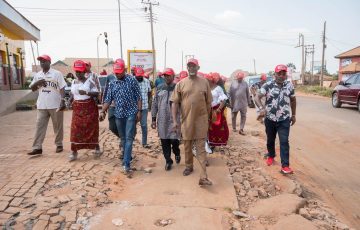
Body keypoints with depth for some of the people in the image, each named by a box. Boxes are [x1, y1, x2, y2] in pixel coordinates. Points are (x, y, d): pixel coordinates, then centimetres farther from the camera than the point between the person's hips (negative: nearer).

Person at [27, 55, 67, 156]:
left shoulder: (57, 73, -2)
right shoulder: (37, 75, 12)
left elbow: (62, 88, -6)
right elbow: (32, 88, 16)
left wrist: (63, 100, -16)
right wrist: (37, 83, -5)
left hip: (55, 105, -4)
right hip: (42, 106, 5)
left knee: (58, 126, 6)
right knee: (39, 126, 3)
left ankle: (59, 144, 19)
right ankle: (37, 147, 6)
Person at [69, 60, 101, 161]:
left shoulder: (89, 80, -6)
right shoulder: (73, 82, 9)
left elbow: (97, 93, -13)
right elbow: (73, 94, 20)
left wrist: (86, 93, -27)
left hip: (90, 107, -4)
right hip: (77, 108, 4)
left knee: (92, 128, 3)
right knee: (75, 130, 0)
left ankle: (97, 148, 21)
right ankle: (74, 152, 7)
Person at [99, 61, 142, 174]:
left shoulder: (132, 80, -3)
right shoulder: (112, 84, 10)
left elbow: (138, 97, -4)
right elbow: (108, 99, 9)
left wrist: (139, 111, -9)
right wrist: (103, 111, -3)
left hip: (131, 114, -5)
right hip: (118, 115, 5)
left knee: (129, 138, -8)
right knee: (123, 138, 14)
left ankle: (126, 163, -9)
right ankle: (127, 157, 31)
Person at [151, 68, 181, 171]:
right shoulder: (160, 88, 7)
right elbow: (155, 104, 9)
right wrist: (153, 119, 6)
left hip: (174, 120, -3)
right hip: (162, 120, 3)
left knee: (174, 140, -4)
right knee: (164, 142, 7)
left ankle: (177, 153, 29)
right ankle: (168, 161, 24)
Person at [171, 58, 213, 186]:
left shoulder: (204, 83, 2)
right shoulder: (181, 84, 1)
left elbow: (208, 102, 8)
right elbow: (175, 103, -1)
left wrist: (207, 118, 9)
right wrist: (174, 120, -9)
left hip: (201, 120, -1)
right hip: (186, 120, 1)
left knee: (201, 148, -2)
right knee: (187, 146, 15)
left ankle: (203, 177, -4)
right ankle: (189, 166, 38)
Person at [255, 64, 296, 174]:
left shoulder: (289, 85, 1)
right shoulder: (268, 85, -7)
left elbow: (293, 100, 13)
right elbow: (258, 97, -14)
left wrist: (293, 115, 15)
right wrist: (262, 108, -32)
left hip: (284, 119, 0)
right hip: (270, 118, 0)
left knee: (284, 141, -5)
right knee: (270, 139, 17)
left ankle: (285, 165, -1)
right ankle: (271, 156, 41)